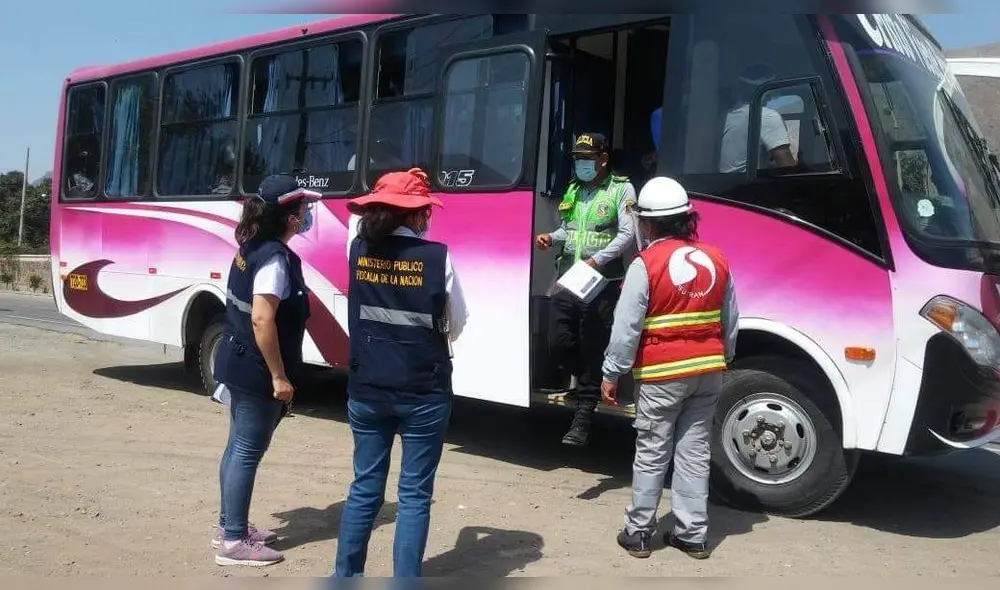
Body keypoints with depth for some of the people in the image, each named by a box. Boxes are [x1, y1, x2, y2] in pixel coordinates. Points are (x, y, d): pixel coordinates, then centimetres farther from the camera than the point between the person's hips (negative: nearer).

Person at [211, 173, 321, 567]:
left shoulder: (252, 246, 9)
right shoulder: (276, 258, -21)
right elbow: (262, 320, -27)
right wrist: (279, 376, -22)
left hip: (238, 362, 10)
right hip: (256, 370, -10)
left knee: (238, 445, 18)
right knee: (249, 452, -1)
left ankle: (229, 525, 31)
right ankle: (233, 541, 8)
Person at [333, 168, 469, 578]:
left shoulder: (359, 249, -2)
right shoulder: (437, 257, -11)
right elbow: (456, 325, 0)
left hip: (366, 388, 4)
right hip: (423, 392, -4)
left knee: (365, 486, 16)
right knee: (415, 494, 6)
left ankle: (344, 576, 25)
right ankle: (404, 580, 12)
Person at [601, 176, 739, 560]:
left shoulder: (646, 264, -13)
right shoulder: (716, 259, 4)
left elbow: (626, 327, -14)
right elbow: (730, 323, 11)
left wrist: (611, 374, -5)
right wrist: (722, 360, 23)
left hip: (662, 375, -5)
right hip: (708, 370, 5)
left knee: (651, 455, 6)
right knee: (695, 453, 12)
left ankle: (638, 532, 16)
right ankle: (693, 535, 18)